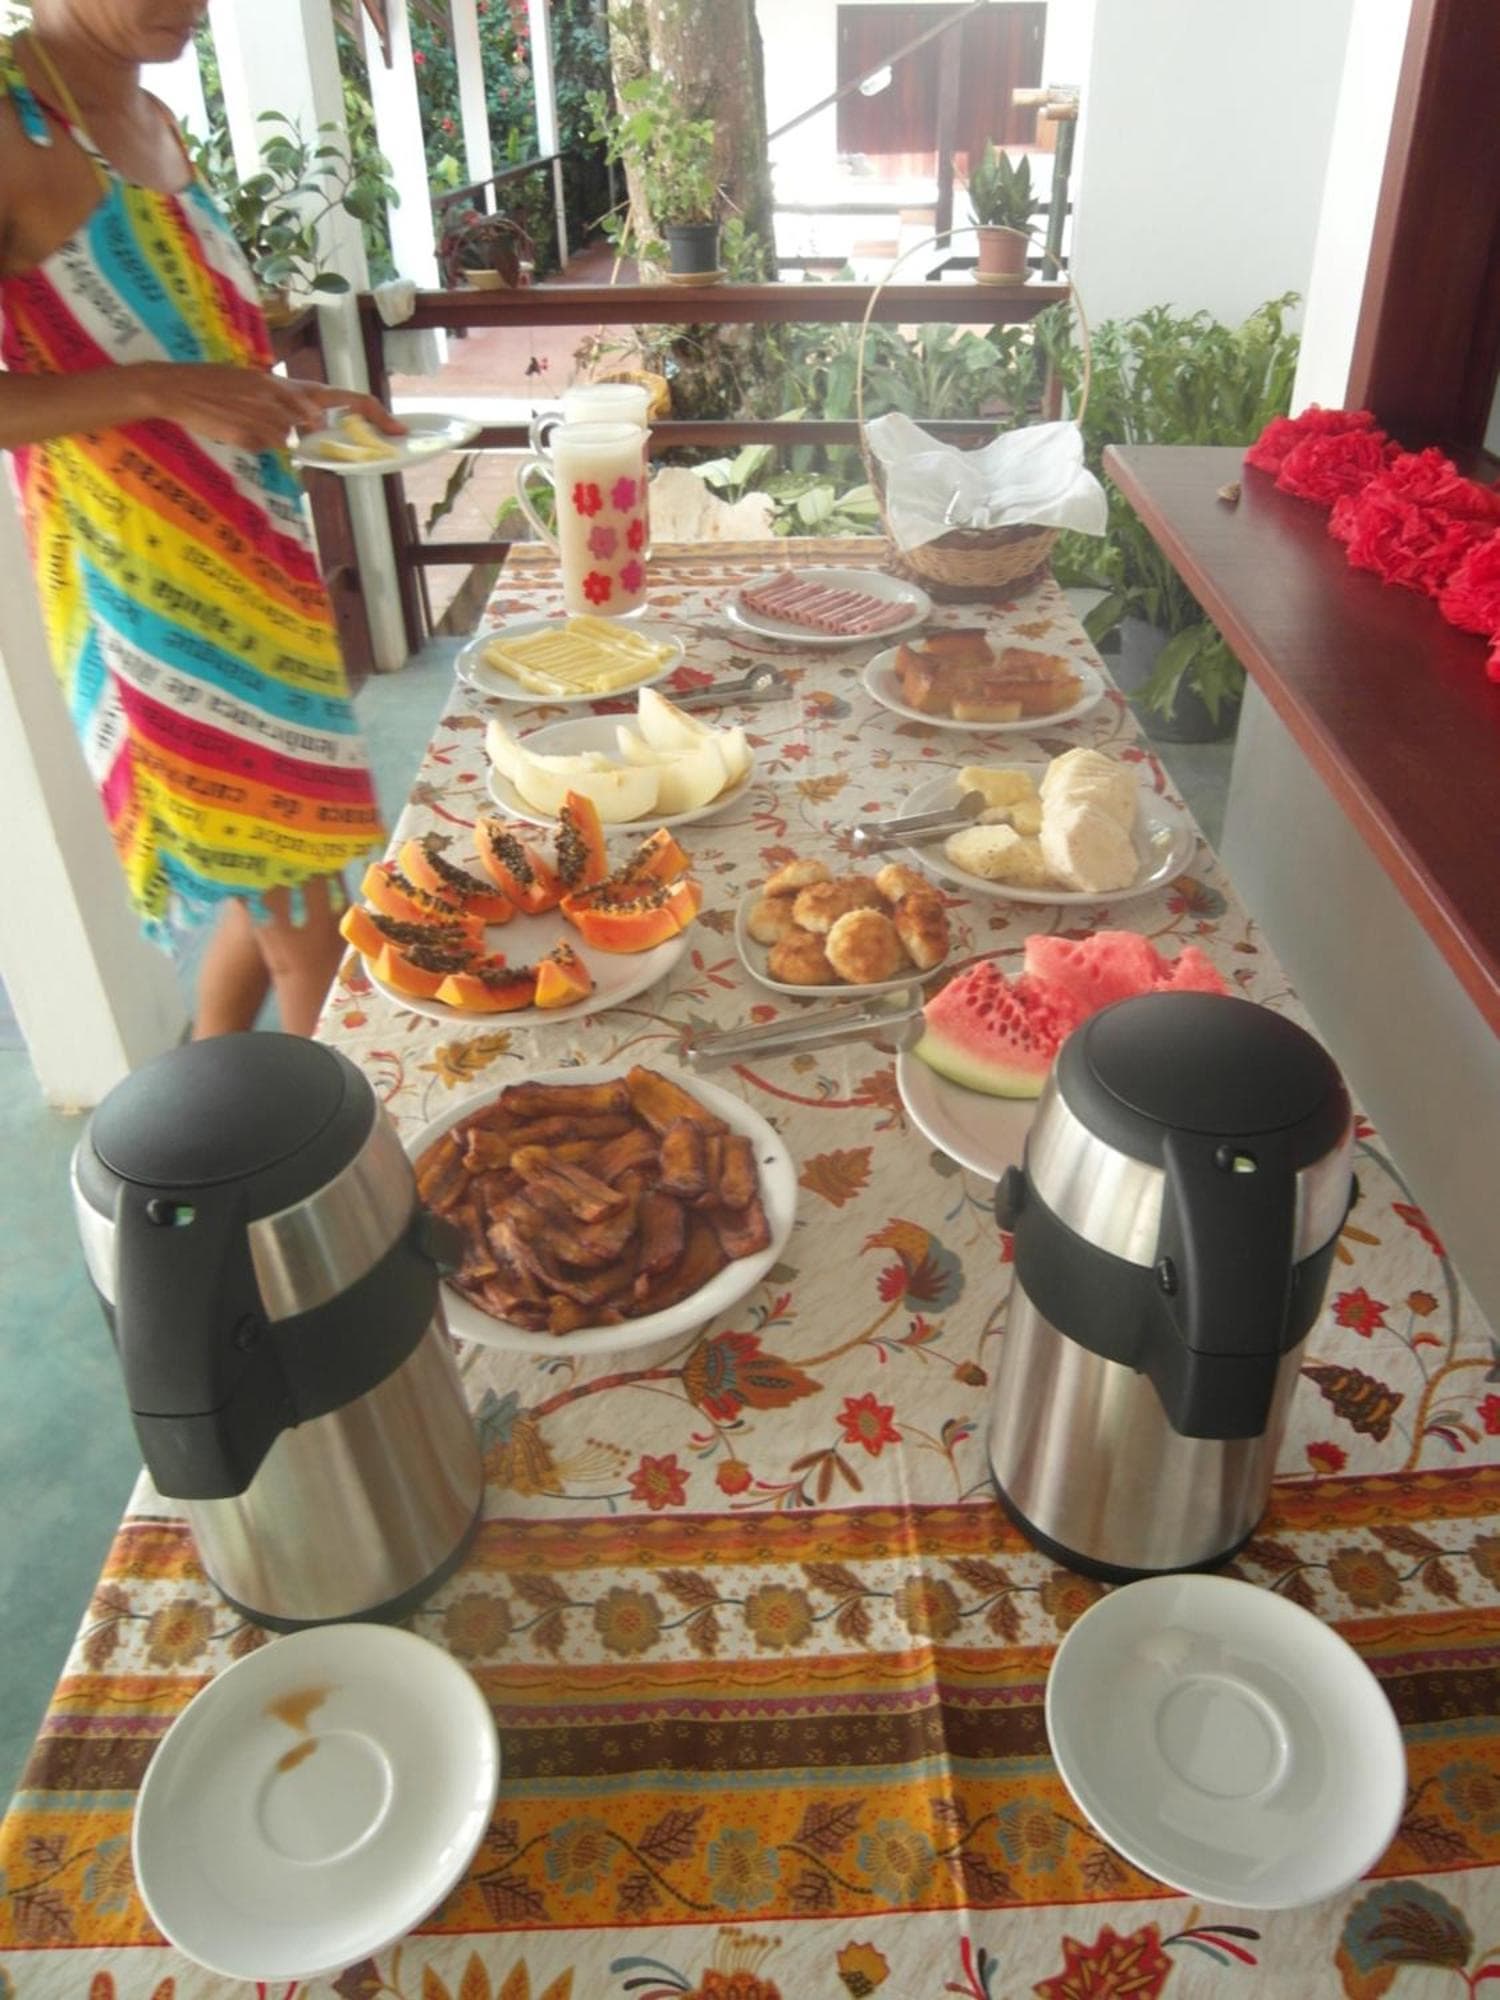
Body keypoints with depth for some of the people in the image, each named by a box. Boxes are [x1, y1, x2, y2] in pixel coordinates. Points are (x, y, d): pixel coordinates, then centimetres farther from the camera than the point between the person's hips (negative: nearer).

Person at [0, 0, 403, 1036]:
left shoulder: (155, 121, 13)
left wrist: (290, 399, 10)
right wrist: (159, 391, -28)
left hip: (252, 556, 9)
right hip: (149, 579, -8)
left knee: (279, 876, 16)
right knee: (302, 910, -1)